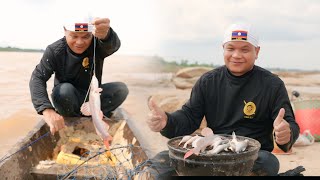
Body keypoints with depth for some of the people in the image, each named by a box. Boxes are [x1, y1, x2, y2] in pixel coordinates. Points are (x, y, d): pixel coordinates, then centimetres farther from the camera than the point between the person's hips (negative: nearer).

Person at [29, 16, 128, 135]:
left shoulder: (97, 45, -18)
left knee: (121, 89, -20)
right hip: (67, 98, -1)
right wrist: (47, 110, -44)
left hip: (92, 97, 1)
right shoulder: (54, 51, -17)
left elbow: (113, 45, -41)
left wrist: (106, 35, -70)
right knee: (64, 90, -34)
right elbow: (37, 78, -26)